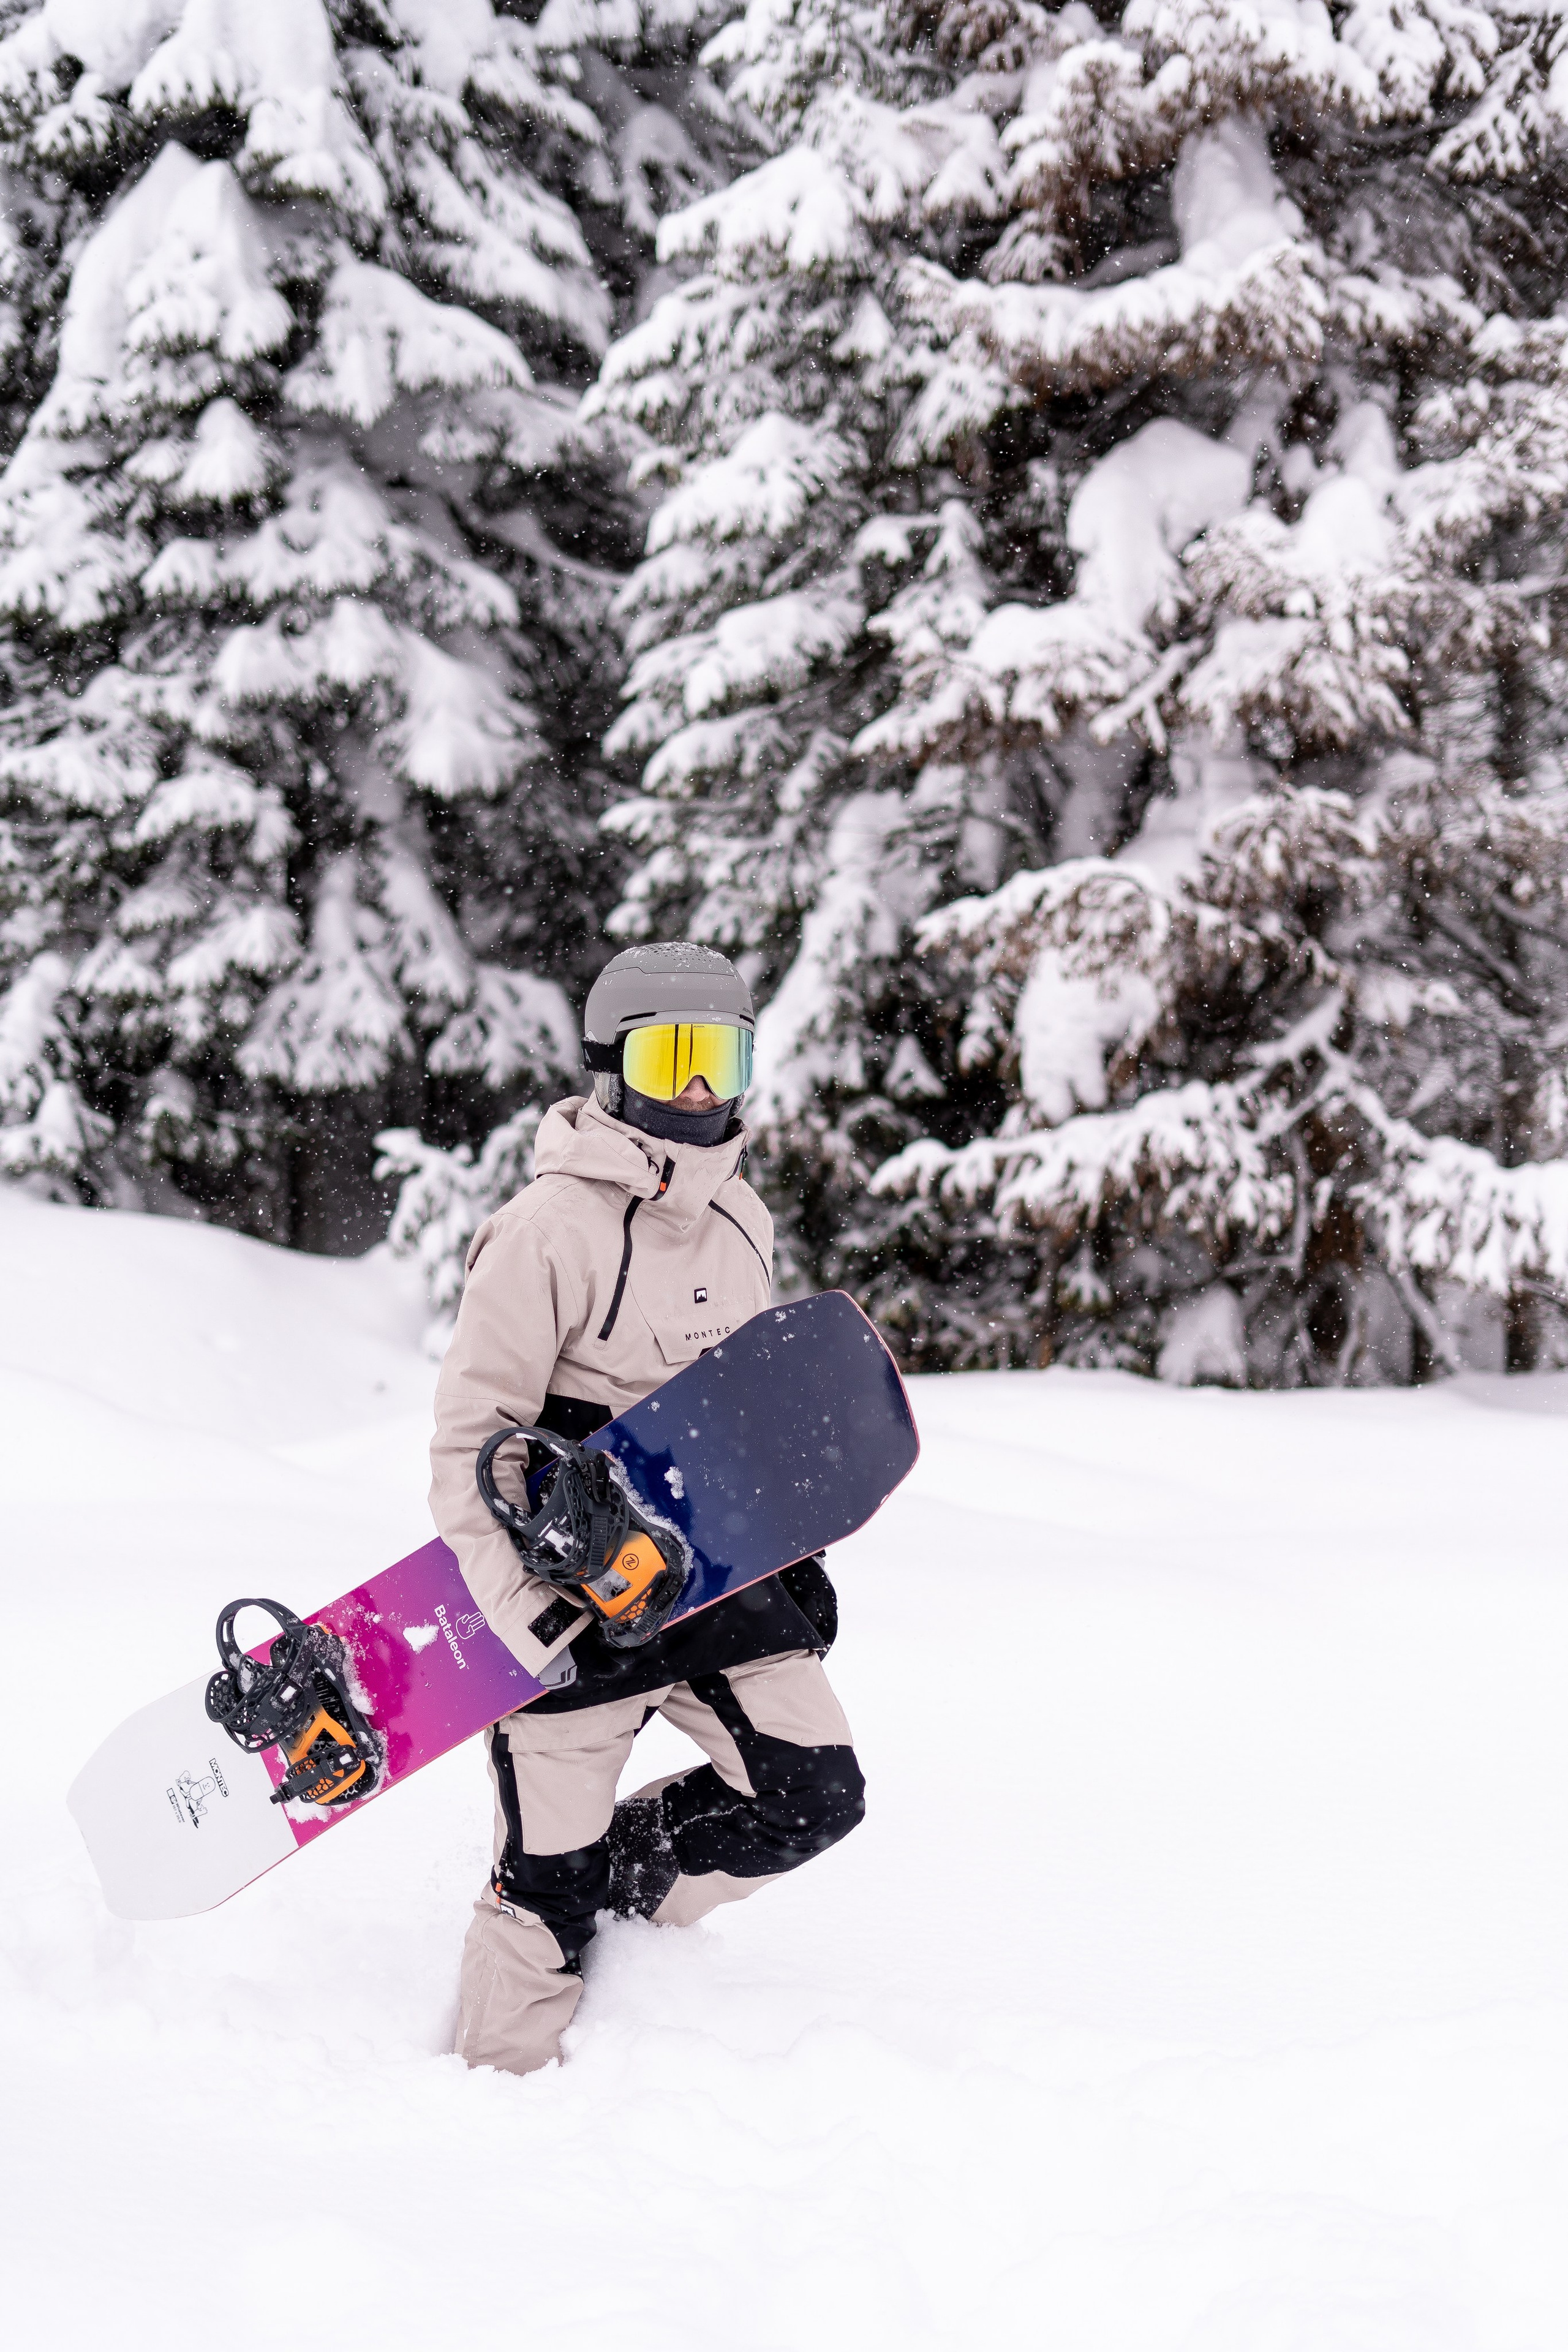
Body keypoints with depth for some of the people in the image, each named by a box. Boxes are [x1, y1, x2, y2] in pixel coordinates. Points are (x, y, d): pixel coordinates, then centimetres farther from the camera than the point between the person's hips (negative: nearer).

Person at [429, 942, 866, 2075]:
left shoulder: (740, 1221, 7)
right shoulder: (552, 1229, -16)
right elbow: (470, 1444, -15)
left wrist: (792, 1549, 20)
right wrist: (531, 1615, -22)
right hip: (579, 1592, -7)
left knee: (814, 1792, -2)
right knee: (553, 1885, 0)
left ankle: (618, 1873, 20)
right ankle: (502, 2077, 21)